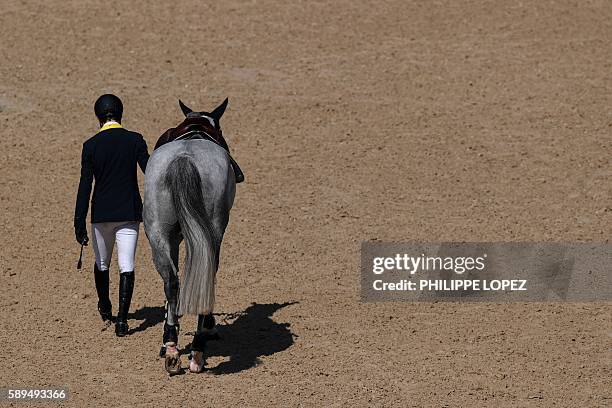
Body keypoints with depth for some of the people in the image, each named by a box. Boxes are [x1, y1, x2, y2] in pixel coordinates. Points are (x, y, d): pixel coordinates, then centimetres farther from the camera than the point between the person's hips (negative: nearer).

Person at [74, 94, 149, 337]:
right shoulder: (135, 140, -5)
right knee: (126, 267, 0)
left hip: (101, 214, 1)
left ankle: (105, 309, 39)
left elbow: (85, 186, -7)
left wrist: (79, 224, -6)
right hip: (130, 212, -1)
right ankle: (122, 319, -10)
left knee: (102, 264, 21)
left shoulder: (91, 145, -6)